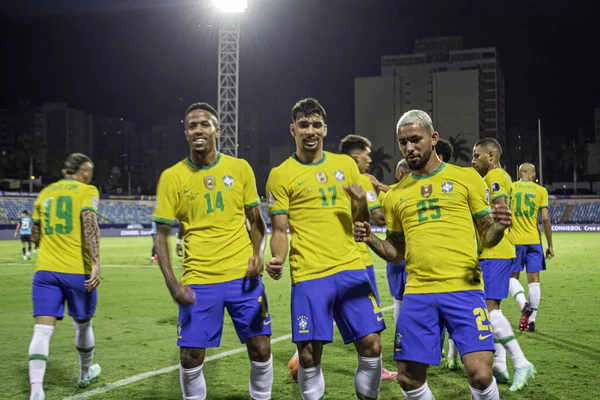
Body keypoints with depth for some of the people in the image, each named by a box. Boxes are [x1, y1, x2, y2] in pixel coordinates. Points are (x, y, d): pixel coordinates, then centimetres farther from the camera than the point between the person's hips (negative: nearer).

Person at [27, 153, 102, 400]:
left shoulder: (45, 192, 15)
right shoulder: (87, 190, 0)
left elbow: (35, 237, 18)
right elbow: (89, 223, -18)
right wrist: (96, 262, -23)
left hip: (45, 270, 3)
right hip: (78, 271, -3)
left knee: (42, 329, -4)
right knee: (83, 325, 18)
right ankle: (85, 373, 38)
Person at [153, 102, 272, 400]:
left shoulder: (240, 168, 3)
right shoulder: (172, 177, -1)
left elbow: (256, 221, 10)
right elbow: (162, 236, 1)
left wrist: (257, 253, -9)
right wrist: (172, 283, -11)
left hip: (243, 276, 1)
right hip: (198, 281, -1)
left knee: (260, 349, 4)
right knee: (191, 357, 1)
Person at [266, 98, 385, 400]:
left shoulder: (346, 164, 11)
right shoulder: (281, 175, 1)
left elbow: (362, 220, 17)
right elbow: (279, 230, 1)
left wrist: (362, 204, -6)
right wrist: (278, 260, -19)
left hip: (351, 270, 3)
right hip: (308, 276, -3)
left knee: (371, 345, 0)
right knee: (308, 355, -2)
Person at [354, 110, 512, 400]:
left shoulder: (466, 177, 4)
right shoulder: (396, 195, 13)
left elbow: (487, 237, 6)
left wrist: (498, 226, -17)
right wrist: (370, 240, -2)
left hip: (463, 290, -3)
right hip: (417, 294, 3)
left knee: (480, 374, -13)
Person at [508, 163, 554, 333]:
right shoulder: (540, 190, 3)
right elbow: (545, 219, -3)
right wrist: (550, 245, 3)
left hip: (514, 240, -1)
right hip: (534, 240, 1)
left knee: (512, 277, 11)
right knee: (534, 280, 6)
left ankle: (525, 305, -14)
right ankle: (531, 320, 7)